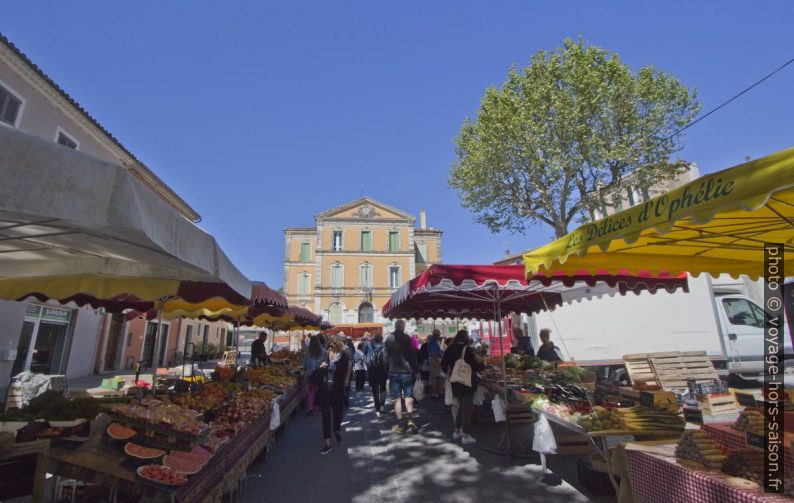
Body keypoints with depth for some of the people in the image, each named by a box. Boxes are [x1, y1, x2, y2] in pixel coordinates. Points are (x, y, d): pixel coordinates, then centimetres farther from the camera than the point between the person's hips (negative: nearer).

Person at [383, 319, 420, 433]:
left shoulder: (389, 338, -2)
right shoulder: (407, 338, -5)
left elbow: (385, 356, 0)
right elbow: (412, 355, -4)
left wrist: (387, 369, 9)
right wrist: (416, 371, 3)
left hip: (394, 372, 1)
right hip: (406, 371, -1)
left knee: (397, 398, 6)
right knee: (408, 396, 8)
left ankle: (400, 425, 8)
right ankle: (410, 419, -7)